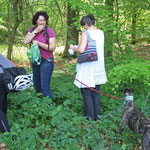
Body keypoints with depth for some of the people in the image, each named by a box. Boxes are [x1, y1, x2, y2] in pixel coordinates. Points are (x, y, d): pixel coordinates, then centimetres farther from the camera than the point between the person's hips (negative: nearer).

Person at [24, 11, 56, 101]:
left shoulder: (49, 31, -10)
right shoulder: (32, 30, 6)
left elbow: (52, 47, -15)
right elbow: (25, 41, -8)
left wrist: (38, 43, -19)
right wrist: (36, 31, -15)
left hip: (46, 61, -6)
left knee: (45, 88, -10)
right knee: (36, 86, 16)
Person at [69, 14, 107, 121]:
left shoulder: (86, 32, -11)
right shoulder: (101, 32, 9)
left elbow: (81, 50, -19)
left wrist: (73, 48, 1)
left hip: (88, 67, -7)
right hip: (99, 66, 7)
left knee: (87, 94, 2)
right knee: (96, 93, 15)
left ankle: (90, 119, 5)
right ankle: (96, 118, 22)